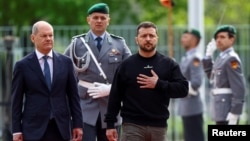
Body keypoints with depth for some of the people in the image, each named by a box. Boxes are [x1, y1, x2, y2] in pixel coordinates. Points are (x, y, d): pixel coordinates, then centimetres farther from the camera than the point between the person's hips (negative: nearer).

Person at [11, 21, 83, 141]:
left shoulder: (65, 62, 7)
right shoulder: (23, 65, 1)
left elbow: (73, 95, 9)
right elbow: (17, 100, 1)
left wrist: (78, 124, 4)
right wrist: (16, 131, -3)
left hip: (61, 127, 2)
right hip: (34, 128, -2)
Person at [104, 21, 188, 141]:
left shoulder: (169, 64, 6)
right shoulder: (126, 65, 4)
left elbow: (183, 89, -2)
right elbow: (115, 96, 4)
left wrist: (159, 84, -13)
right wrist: (110, 124, -1)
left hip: (159, 126, 2)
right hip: (132, 125, -2)